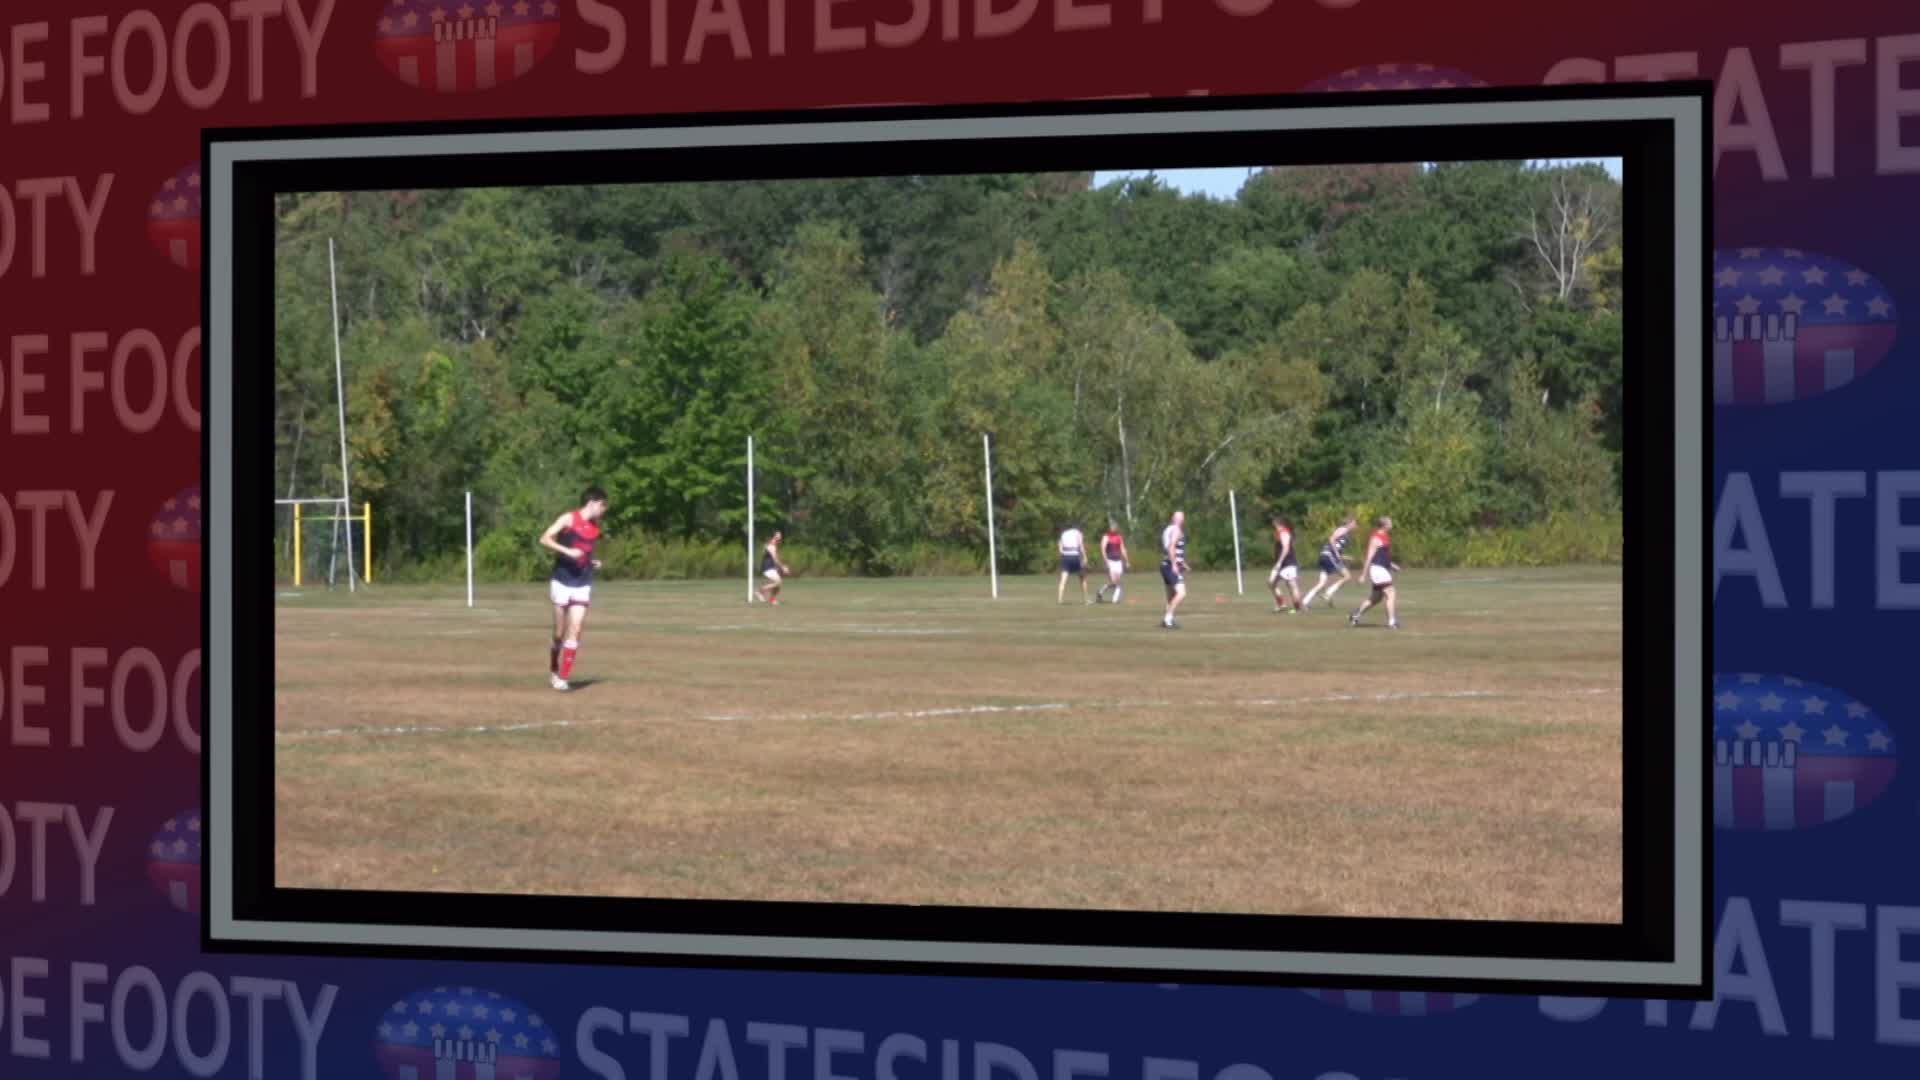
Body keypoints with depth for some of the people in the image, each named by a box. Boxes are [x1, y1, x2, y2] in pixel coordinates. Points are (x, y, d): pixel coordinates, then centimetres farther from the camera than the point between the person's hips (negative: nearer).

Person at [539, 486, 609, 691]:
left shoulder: (596, 528, 10)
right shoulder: (569, 519, -7)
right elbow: (545, 540, -15)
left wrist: (593, 563, 7)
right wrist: (567, 551, -27)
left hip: (582, 586, 4)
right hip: (562, 582, -4)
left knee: (575, 630, -9)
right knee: (560, 632, 4)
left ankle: (563, 677, -8)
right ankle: (553, 672, 24)